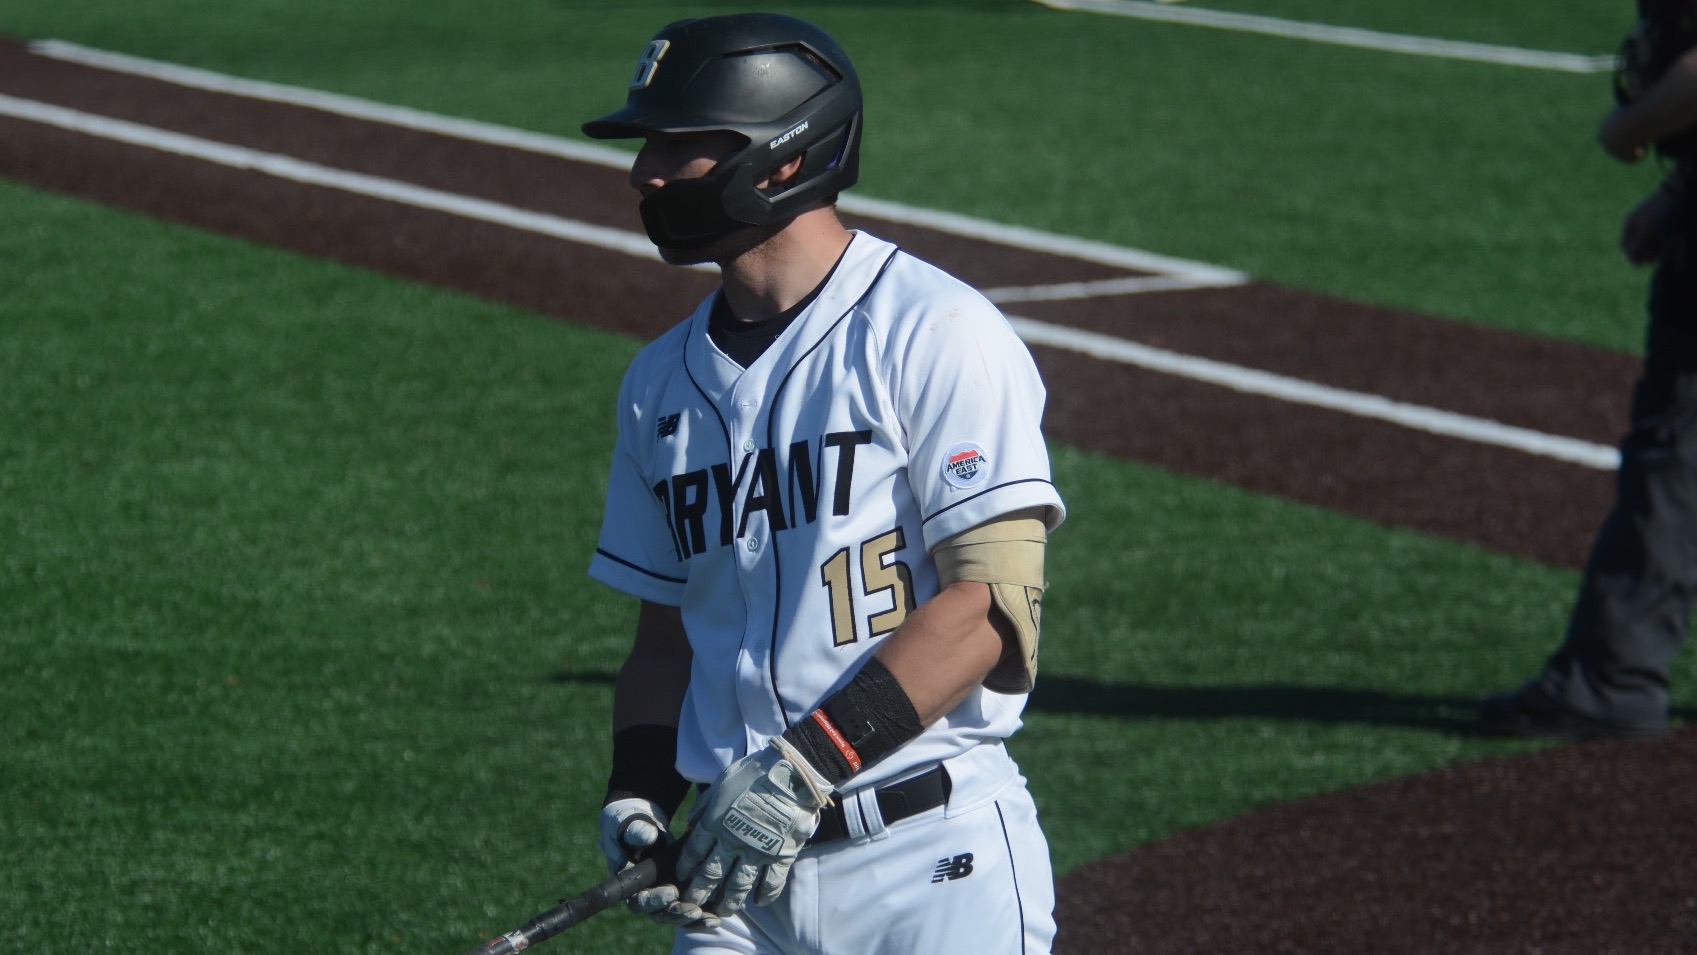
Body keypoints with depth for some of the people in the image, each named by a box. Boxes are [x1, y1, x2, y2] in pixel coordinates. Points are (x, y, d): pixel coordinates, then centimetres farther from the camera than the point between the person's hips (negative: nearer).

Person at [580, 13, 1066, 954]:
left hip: (932, 862, -6)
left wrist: (803, 767, -20)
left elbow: (992, 609, -15)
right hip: (743, 865, 6)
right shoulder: (662, 380, 15)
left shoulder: (935, 334, -8)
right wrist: (638, 791, 3)